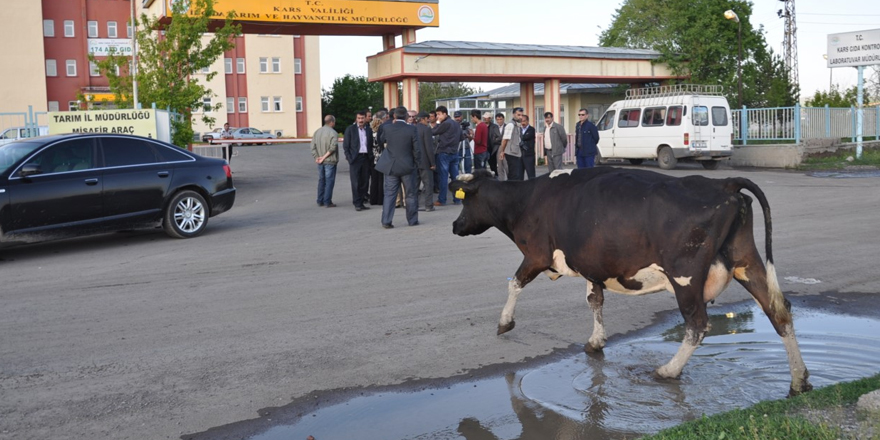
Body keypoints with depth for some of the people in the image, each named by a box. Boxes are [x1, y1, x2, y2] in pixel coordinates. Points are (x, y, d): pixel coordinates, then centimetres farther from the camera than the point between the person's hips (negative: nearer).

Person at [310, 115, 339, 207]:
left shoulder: (317, 132, 8)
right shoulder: (333, 133, -12)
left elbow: (313, 146, 4)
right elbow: (333, 147, -20)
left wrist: (316, 157, -1)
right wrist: (324, 157, -13)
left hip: (320, 162, 6)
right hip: (330, 161, -6)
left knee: (321, 181, 14)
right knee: (329, 181, -1)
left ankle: (320, 201, 18)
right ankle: (327, 202, -1)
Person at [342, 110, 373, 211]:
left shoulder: (369, 130, 10)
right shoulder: (350, 129, 1)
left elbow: (371, 145, 13)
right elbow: (345, 145, 0)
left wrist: (371, 157, 3)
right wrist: (349, 158, -8)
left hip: (366, 158, 4)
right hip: (355, 158, -4)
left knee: (365, 181, 4)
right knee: (356, 182, -4)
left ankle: (361, 201, 13)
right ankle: (357, 204, 0)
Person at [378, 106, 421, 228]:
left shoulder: (387, 129, -6)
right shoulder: (412, 129, -12)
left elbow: (382, 141, 14)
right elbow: (417, 150, -10)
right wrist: (415, 163, 6)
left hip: (391, 167, 2)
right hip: (408, 167, -2)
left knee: (389, 194, 6)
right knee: (411, 195, 11)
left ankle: (386, 221, 3)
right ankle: (412, 220, 17)